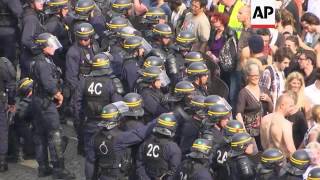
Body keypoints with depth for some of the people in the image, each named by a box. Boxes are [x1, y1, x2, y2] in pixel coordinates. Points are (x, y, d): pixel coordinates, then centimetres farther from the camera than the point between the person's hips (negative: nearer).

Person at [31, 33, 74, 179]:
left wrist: (57, 93, 1)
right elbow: (49, 84, -25)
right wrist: (59, 96, -9)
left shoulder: (46, 61, 13)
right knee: (55, 135, -7)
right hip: (46, 103, -10)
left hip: (38, 102, 10)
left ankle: (43, 167, 20)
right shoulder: (43, 63, -19)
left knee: (40, 135, 13)